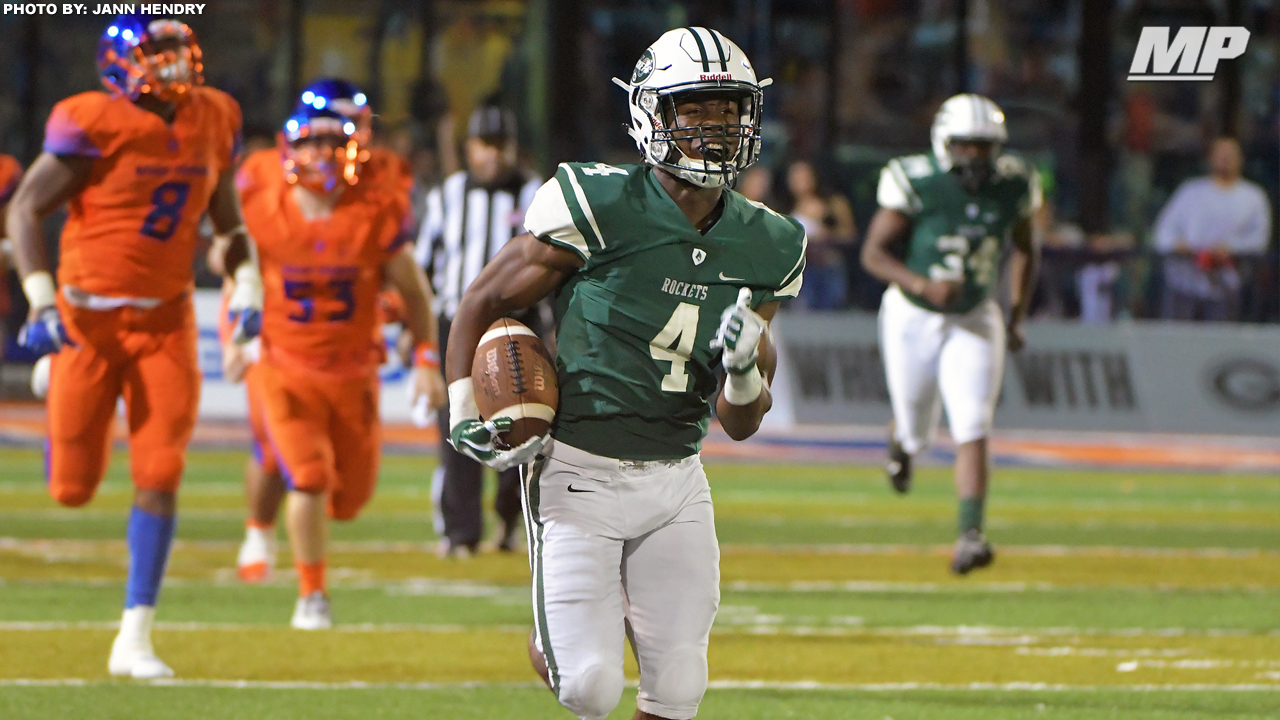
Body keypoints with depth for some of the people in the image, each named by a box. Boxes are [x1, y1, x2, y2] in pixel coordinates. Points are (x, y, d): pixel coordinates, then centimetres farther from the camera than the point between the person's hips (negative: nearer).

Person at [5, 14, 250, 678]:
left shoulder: (213, 121, 2)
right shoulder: (94, 125, -15)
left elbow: (225, 215, 17)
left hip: (164, 323, 4)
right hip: (89, 316, -4)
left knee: (159, 479, -7)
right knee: (72, 488, 3)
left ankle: (134, 639, -2)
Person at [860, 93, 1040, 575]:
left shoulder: (1013, 185, -8)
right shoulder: (916, 184, -19)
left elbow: (1026, 249, 11)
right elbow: (874, 252, -16)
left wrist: (1017, 316, 7)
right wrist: (923, 285, -31)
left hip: (973, 320, 1)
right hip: (913, 318, -1)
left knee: (973, 431, -15)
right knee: (917, 432, 12)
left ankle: (970, 536, -19)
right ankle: (900, 442, 51)